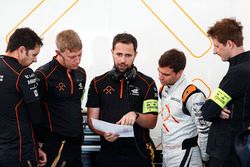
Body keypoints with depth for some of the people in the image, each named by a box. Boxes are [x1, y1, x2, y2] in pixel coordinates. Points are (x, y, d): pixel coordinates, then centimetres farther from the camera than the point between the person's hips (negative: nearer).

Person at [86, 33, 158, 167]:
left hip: (137, 155, -1)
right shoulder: (98, 83, 5)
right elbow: (92, 119, 3)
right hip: (107, 154, 1)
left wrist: (135, 115, -23)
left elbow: (152, 122, -3)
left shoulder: (147, 84, 0)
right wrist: (104, 132, -17)